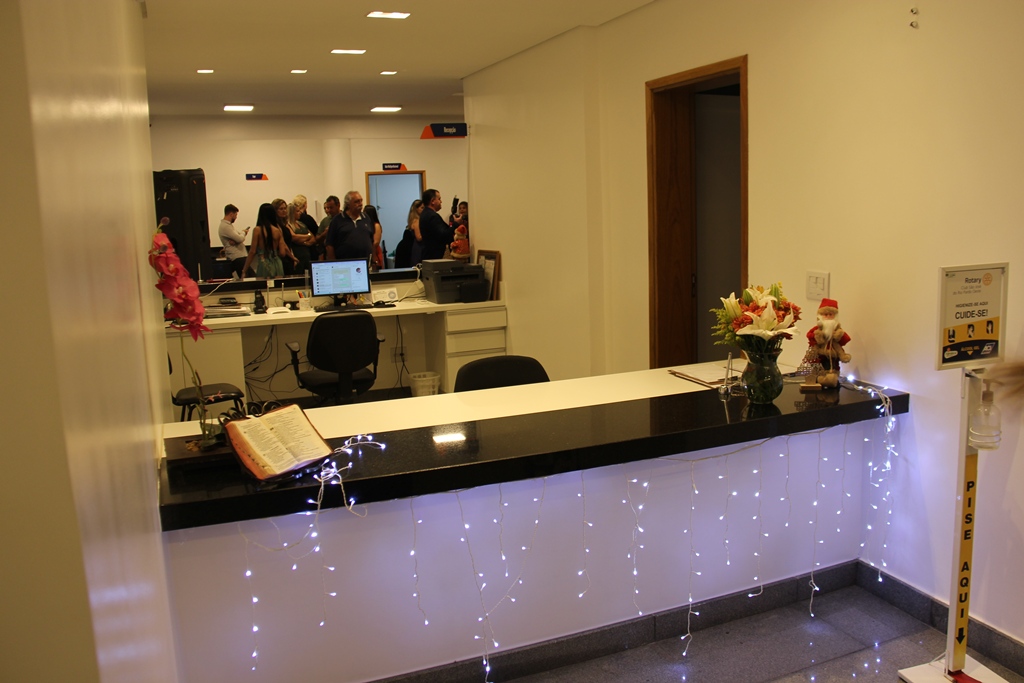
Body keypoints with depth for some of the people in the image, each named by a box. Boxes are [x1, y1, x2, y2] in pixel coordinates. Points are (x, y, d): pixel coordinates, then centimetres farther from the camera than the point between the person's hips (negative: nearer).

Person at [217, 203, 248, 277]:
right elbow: (240, 239, -23)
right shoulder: (225, 227, -15)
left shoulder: (229, 225, 17)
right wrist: (243, 232, 1)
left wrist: (235, 241, -13)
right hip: (237, 258, -10)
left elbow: (241, 237, 12)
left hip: (241, 256, 10)